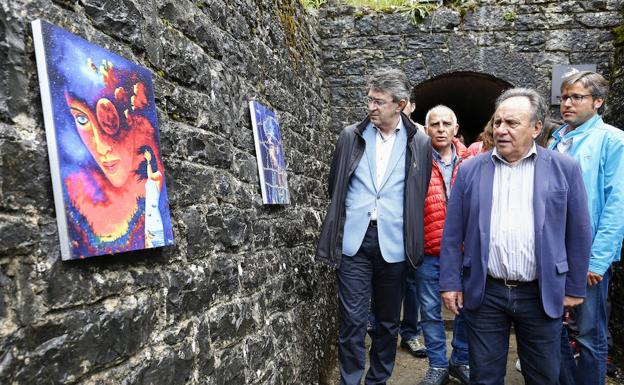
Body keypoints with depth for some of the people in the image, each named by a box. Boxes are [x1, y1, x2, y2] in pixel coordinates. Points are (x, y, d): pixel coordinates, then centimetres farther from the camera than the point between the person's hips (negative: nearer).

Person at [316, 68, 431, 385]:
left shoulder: (419, 142, 2)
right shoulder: (351, 136, 4)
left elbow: (420, 196, 7)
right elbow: (335, 186, 12)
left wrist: (412, 242, 8)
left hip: (393, 243, 1)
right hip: (354, 240, 0)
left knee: (388, 321, 13)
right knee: (352, 320, 1)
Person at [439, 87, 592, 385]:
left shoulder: (564, 168, -1)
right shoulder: (470, 170, 0)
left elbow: (578, 234, 3)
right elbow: (452, 233, 1)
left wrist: (574, 288, 5)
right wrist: (450, 283, 0)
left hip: (541, 295, 0)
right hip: (484, 293, 0)